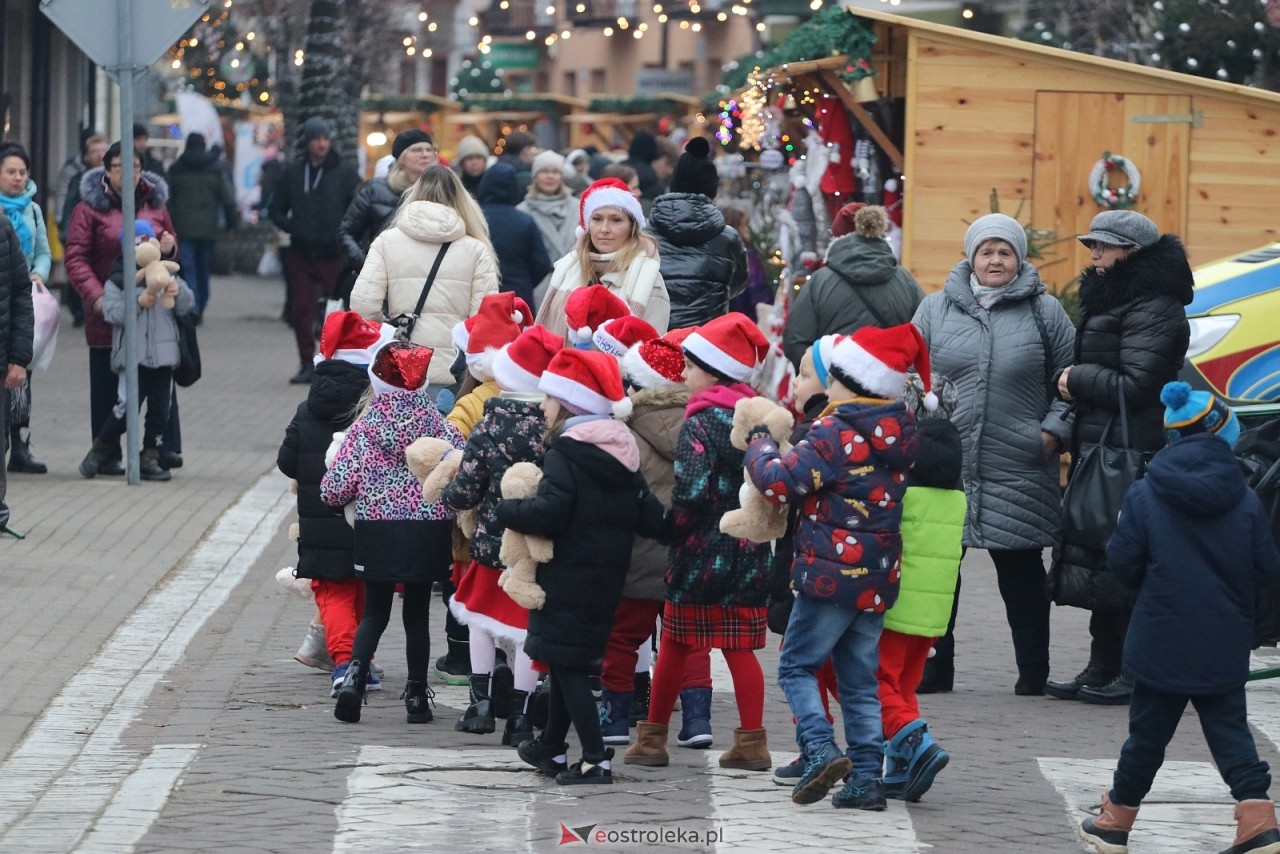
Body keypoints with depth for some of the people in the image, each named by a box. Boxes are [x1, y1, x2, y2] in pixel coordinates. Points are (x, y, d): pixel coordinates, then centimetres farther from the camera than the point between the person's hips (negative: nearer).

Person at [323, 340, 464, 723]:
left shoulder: (365, 427, -7)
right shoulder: (440, 427, -5)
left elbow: (334, 490, -7)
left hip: (377, 531, 0)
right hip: (428, 531, 0)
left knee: (374, 612, 11)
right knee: (417, 613, 11)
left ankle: (354, 671, -13)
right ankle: (416, 695, 12)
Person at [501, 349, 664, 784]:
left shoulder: (565, 453, -16)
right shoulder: (621, 454, 8)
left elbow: (548, 513, -26)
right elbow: (650, 517, 6)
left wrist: (506, 510, -10)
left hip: (568, 577, -8)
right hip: (607, 579, 8)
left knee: (567, 663, -3)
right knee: (568, 660, 20)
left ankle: (596, 758, -8)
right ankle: (552, 748, 32)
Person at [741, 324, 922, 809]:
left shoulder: (836, 433, -16)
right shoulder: (899, 436, 9)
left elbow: (781, 483, -17)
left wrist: (759, 446, 1)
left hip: (830, 574, -7)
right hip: (878, 581, 7)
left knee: (796, 667, 4)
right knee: (861, 681, 12)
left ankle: (821, 750, -14)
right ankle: (867, 777, 8)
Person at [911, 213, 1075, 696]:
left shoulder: (1045, 312, 5)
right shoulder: (936, 309, 8)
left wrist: (1055, 430, -1)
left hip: (1018, 471, -1)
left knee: (1021, 571, 4)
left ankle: (1034, 671, 12)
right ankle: (934, 665, 14)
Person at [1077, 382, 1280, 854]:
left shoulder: (1145, 496, -9)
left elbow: (1122, 563, -7)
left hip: (1162, 642, -1)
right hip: (1225, 646, 1)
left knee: (1148, 731, 11)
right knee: (1229, 728, 9)